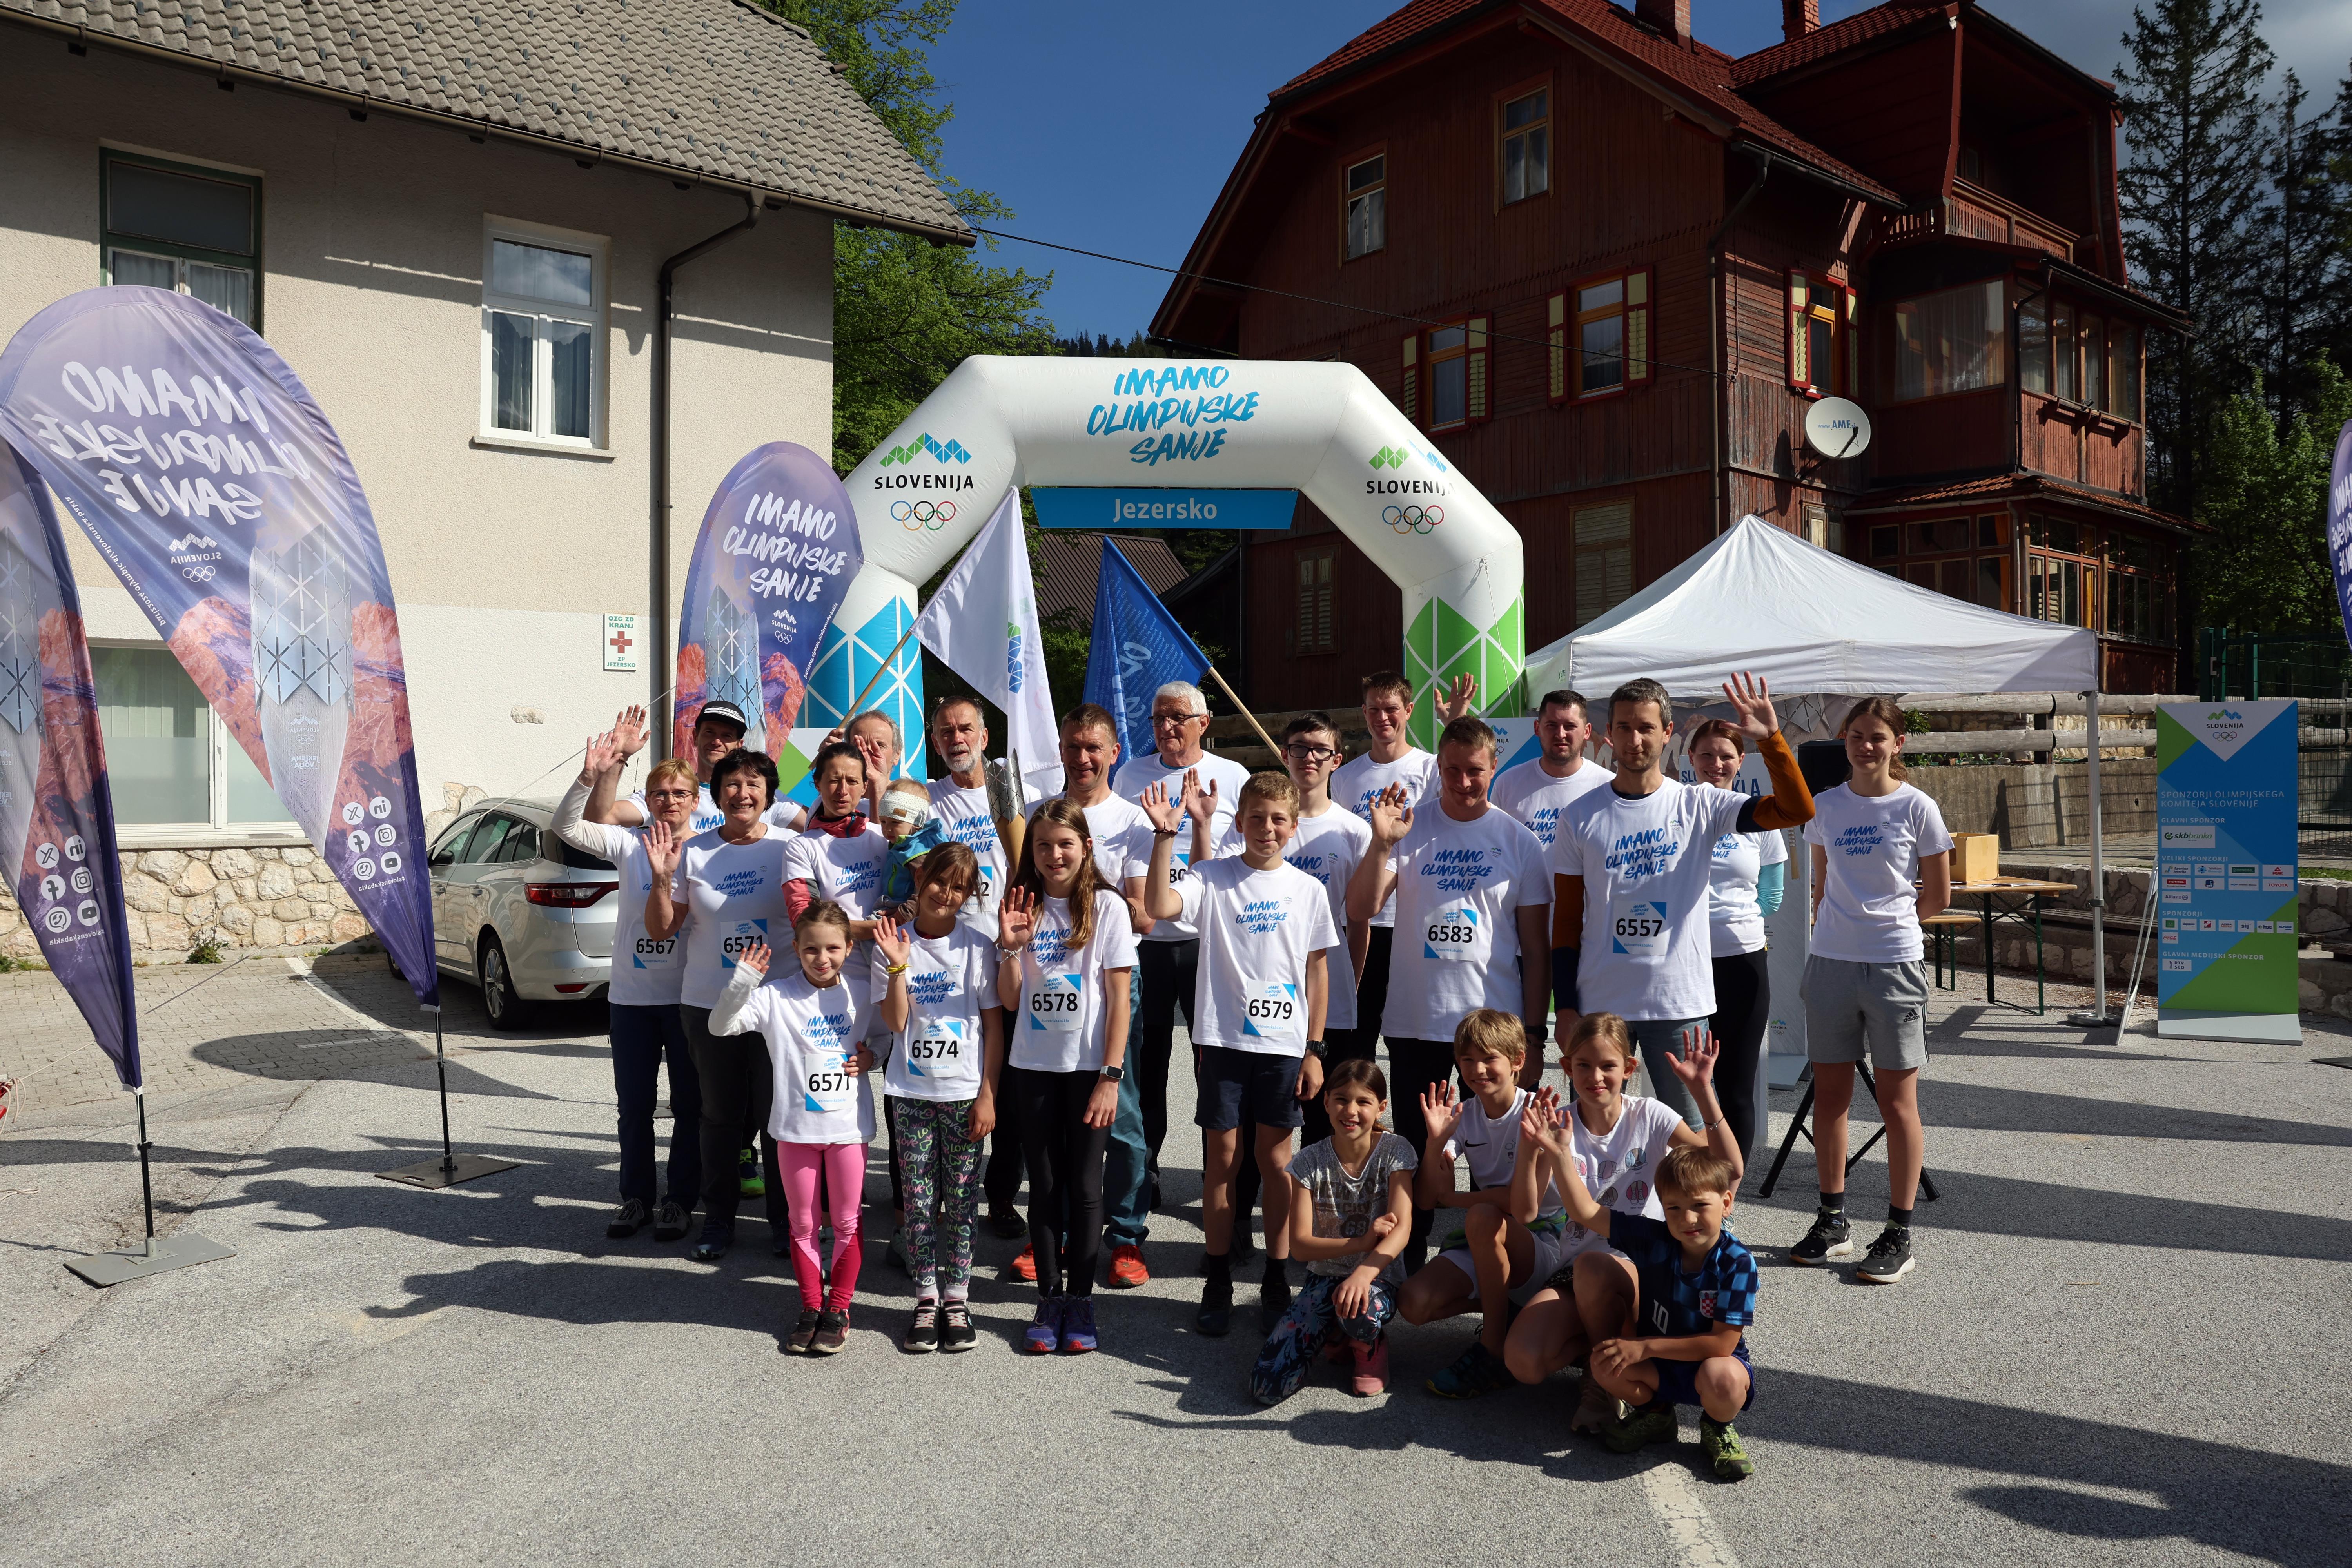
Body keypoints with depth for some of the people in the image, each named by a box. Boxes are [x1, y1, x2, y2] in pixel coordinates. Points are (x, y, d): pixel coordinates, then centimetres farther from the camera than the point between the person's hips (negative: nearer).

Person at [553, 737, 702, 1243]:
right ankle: (636, 1197, 26)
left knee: (689, 1104, 7)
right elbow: (567, 827, -13)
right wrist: (590, 778, -27)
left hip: (688, 997, -1)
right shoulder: (629, 845, -1)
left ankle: (681, 1200, 20)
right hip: (631, 997, 1)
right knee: (634, 1104, 12)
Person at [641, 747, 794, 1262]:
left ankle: (785, 1220, 20)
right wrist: (661, 878, -11)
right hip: (708, 1004, 1)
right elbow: (660, 931, 3)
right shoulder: (693, 852, 1)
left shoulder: (789, 848, -1)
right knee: (721, 1115, 10)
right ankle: (718, 1220, 24)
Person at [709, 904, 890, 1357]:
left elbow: (898, 1024, -12)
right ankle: (811, 1309, 27)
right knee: (803, 1224, 12)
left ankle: (838, 1310, 23)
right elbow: (720, 1027, -15)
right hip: (796, 1127, 0)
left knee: (847, 1221, 9)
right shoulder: (776, 997, -9)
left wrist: (897, 969, -25)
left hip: (849, 1125, 0)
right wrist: (741, 984, -32)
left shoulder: (860, 991, -3)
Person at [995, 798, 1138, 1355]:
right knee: (1044, 1187, 8)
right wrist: (1009, 947, -12)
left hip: (1088, 1067, -3)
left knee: (1084, 1187, 3)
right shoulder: (1022, 909, 4)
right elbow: (1011, 1001, 4)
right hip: (1033, 1066, 3)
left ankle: (1081, 1301, 14)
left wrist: (1111, 1077, -11)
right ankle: (1050, 1299, 18)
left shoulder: (1107, 907, -4)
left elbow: (1119, 998, -6)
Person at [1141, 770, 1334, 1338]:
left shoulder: (1308, 890, 4)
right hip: (1223, 1037, -1)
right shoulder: (1212, 878, -2)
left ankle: (1277, 1283, 20)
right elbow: (1159, 907, -20)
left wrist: (1315, 1050, 3)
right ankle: (1218, 1284, 18)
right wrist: (1166, 837, -26)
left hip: (1284, 1041, 1)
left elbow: (1317, 971, 7)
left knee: (1276, 1158, 8)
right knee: (1222, 1156, 6)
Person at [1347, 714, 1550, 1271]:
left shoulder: (1518, 840, 2)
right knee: (1414, 1151, 10)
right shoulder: (1409, 828, 1)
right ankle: (1408, 1263, 25)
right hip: (1414, 1021, 1)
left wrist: (1534, 1034, -1)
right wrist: (1382, 844, -22)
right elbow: (1358, 911, -8)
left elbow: (1536, 947, 3)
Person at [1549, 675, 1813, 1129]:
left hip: (1680, 1004, -1)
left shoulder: (1700, 805, 0)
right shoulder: (1582, 817, 1)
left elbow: (1797, 810, -10)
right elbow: (1566, 920, 3)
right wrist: (1565, 1007, -3)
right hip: (1599, 1004, 1)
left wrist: (1771, 738, -21)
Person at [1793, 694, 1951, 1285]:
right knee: (1830, 1094, 9)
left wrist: (1887, 921, 8)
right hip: (1831, 963, 4)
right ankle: (1832, 1221, 21)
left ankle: (1899, 1235, 11)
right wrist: (1845, 926, 7)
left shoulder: (1917, 807, -3)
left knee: (1897, 1100, 3)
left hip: (1894, 964, -4)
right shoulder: (1826, 807, 6)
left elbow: (1937, 897, 3)